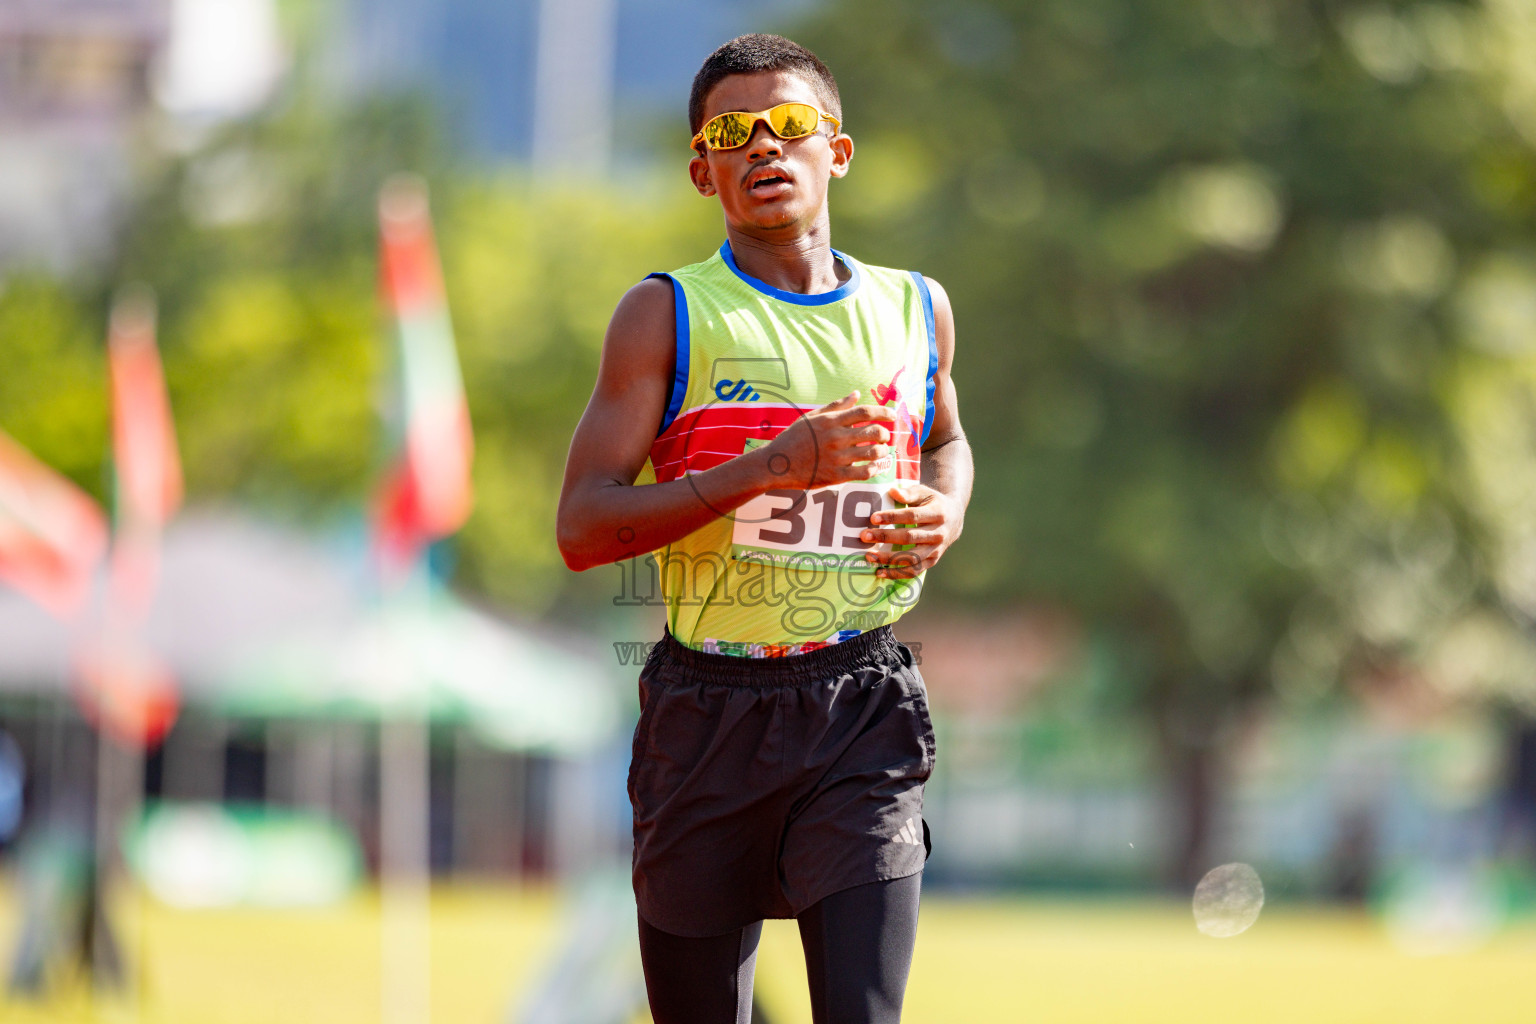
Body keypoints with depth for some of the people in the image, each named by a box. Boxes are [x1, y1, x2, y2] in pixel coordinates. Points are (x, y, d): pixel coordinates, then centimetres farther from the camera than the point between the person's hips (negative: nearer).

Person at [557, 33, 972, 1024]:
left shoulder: (915, 309, 10)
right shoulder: (668, 314, 0)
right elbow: (582, 526, -8)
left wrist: (946, 514, 8)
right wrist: (766, 469, -18)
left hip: (863, 710, 1)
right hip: (707, 711, -1)